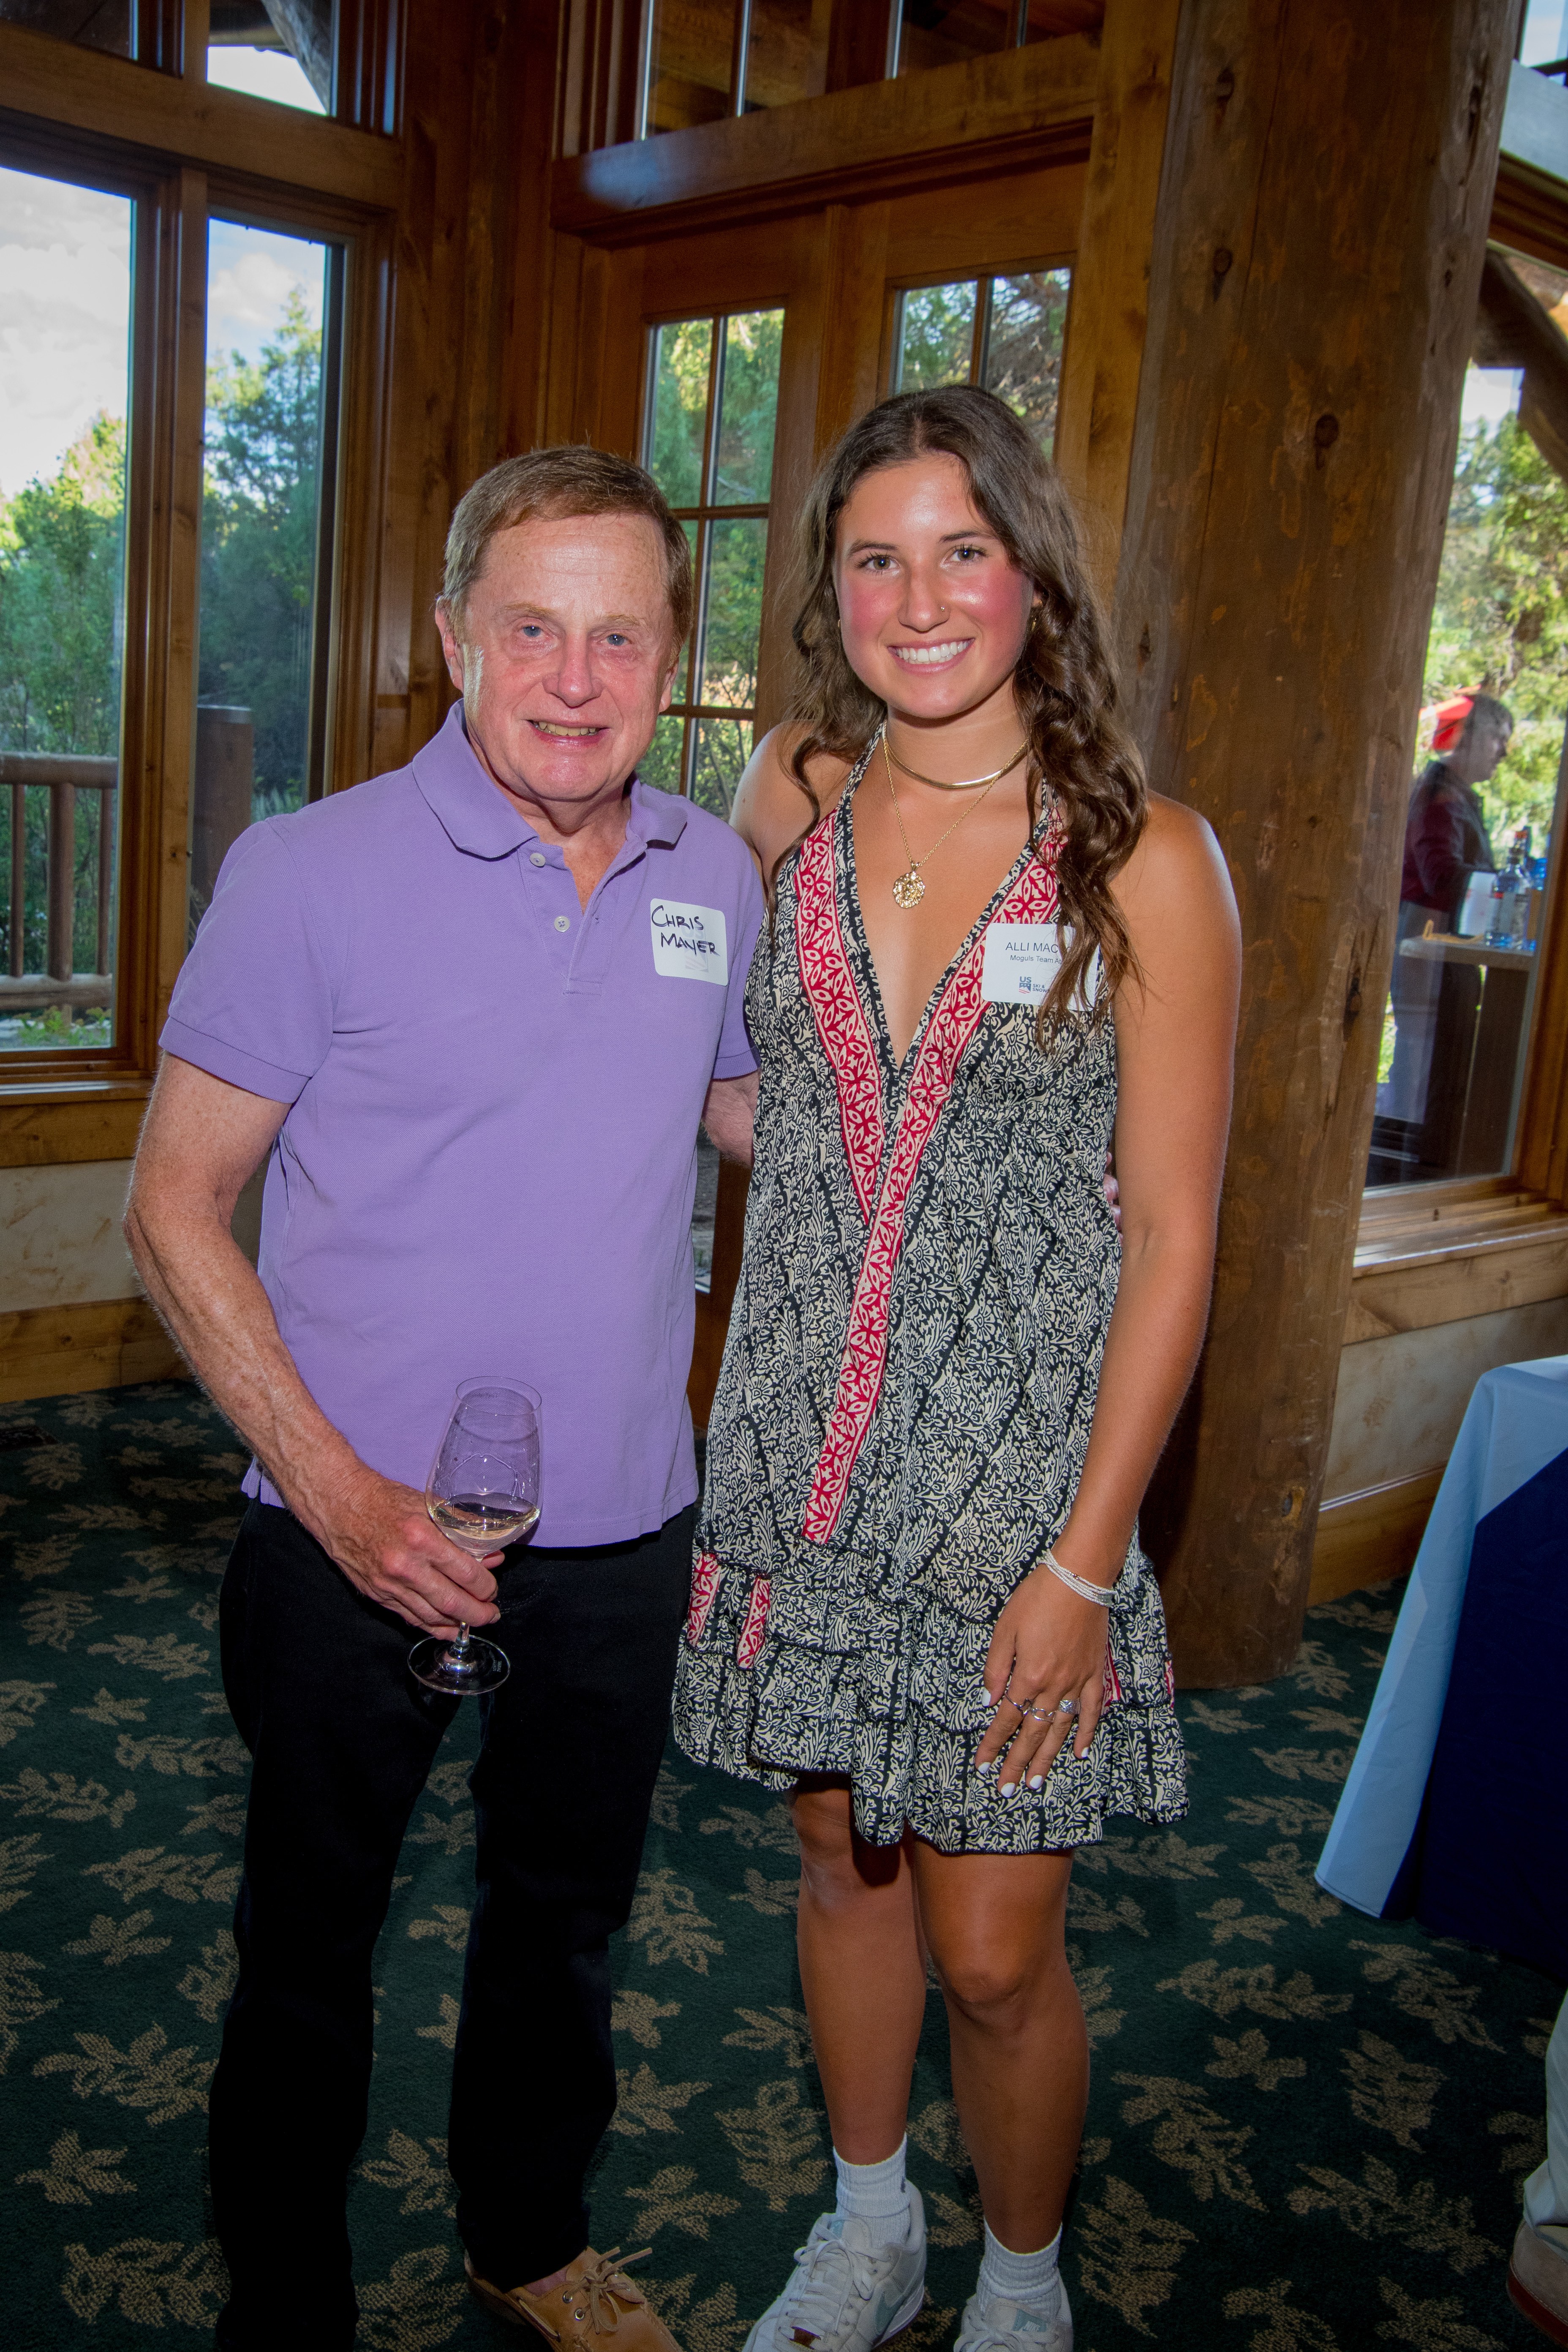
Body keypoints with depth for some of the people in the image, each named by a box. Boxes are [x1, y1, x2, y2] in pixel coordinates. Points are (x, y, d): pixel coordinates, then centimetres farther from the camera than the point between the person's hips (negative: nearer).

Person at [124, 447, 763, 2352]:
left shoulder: (716, 877, 0)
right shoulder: (311, 874, -13)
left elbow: (763, 1114, 18)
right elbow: (175, 1211, -10)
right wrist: (341, 1492, -19)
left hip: (621, 1534, 4)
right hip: (358, 1535, -3)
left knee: (565, 1913, 23)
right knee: (312, 1930, 16)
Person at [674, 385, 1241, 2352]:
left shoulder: (1143, 858, -10)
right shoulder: (791, 800, 2)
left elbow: (1171, 1234, -9)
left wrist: (1087, 1555, -12)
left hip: (1017, 1472, -4)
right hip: (802, 1456, 4)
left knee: (993, 1952, 6)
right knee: (844, 1861, 19)